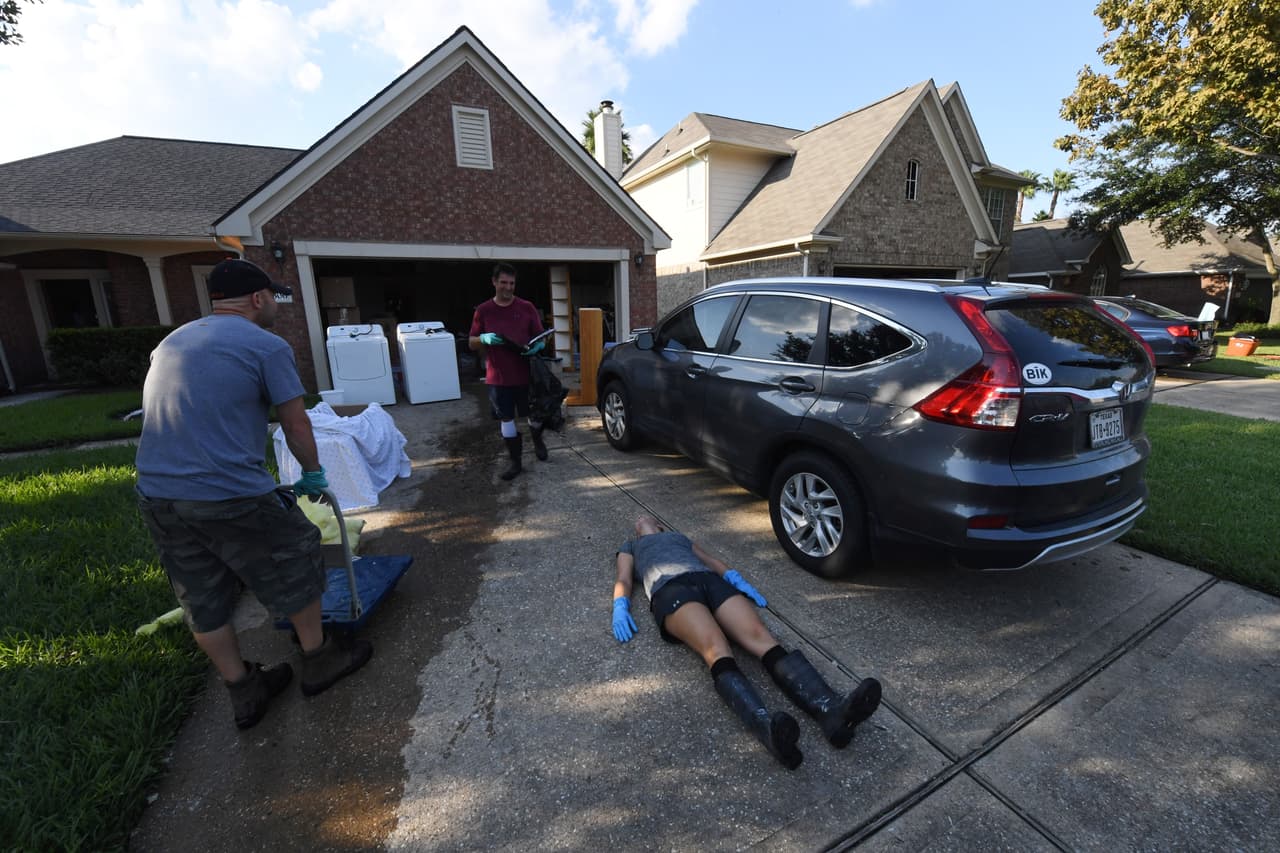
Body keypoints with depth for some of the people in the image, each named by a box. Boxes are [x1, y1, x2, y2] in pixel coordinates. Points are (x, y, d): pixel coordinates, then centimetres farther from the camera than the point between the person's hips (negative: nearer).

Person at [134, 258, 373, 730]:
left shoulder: (171, 341, 17)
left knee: (204, 601, 17)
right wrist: (313, 473, 11)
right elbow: (296, 424, -5)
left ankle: (243, 692, 34)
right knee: (296, 569, 14)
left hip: (156, 495, 8)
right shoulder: (267, 345, -7)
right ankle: (318, 660, 31)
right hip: (231, 495, -8)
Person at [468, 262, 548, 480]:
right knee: (507, 419, 6)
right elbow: (472, 343, 7)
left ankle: (537, 442, 43)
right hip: (498, 377, 1)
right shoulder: (483, 310, 3)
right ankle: (515, 461, 19)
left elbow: (540, 337, 6)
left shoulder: (527, 307, 1)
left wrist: (538, 345, -17)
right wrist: (484, 339, -15)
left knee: (534, 413, 12)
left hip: (525, 374, 0)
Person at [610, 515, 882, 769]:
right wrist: (620, 605, -5)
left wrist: (733, 577, 6)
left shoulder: (680, 537, 42)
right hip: (670, 589, -3)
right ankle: (767, 727, -57)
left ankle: (830, 710, -47)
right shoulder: (630, 546, 35)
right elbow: (623, 580, 18)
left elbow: (710, 559, 28)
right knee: (716, 649, -34)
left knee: (761, 636, -26)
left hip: (710, 581, 3)